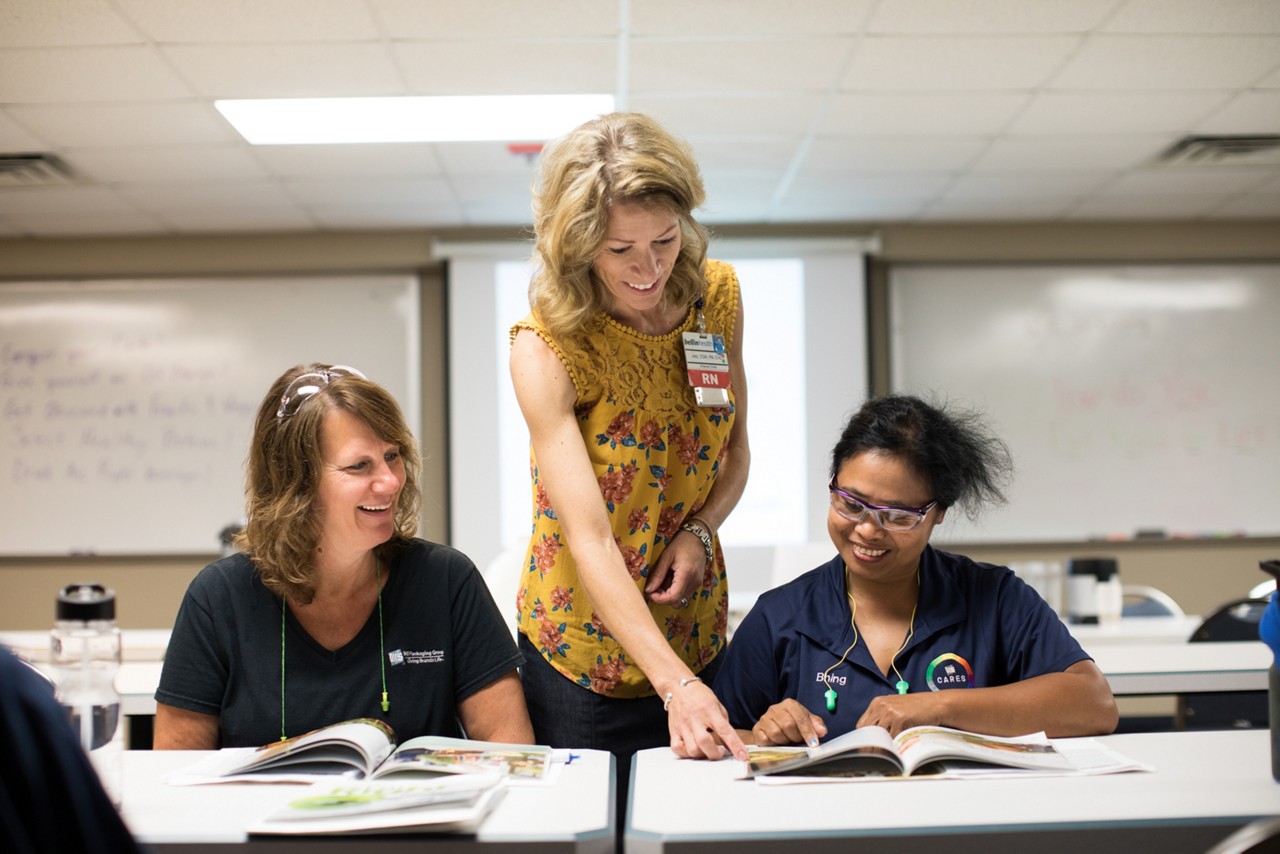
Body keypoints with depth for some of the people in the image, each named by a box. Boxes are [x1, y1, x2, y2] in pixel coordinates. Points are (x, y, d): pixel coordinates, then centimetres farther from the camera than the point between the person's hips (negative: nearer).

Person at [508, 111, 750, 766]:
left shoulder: (717, 296, -6)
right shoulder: (544, 349, -21)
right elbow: (590, 539, -28)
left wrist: (699, 532, -13)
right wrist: (675, 685, -37)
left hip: (697, 636, 4)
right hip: (583, 650, -4)